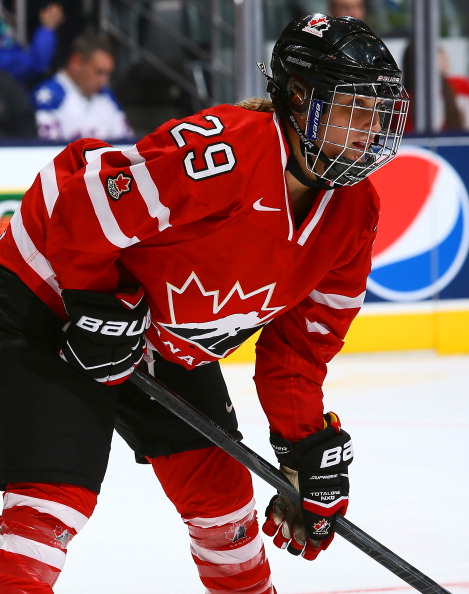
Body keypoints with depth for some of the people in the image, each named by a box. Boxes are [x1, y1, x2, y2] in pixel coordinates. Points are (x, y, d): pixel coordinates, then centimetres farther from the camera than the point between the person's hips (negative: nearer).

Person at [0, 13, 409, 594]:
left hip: (167, 345, 8)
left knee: (220, 488, 14)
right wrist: (98, 303, -22)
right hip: (50, 303, -8)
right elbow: (69, 192, -30)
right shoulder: (223, 152, -33)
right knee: (58, 495, -19)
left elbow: (300, 338, 4)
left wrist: (306, 445, -1)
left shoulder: (353, 213, -5)